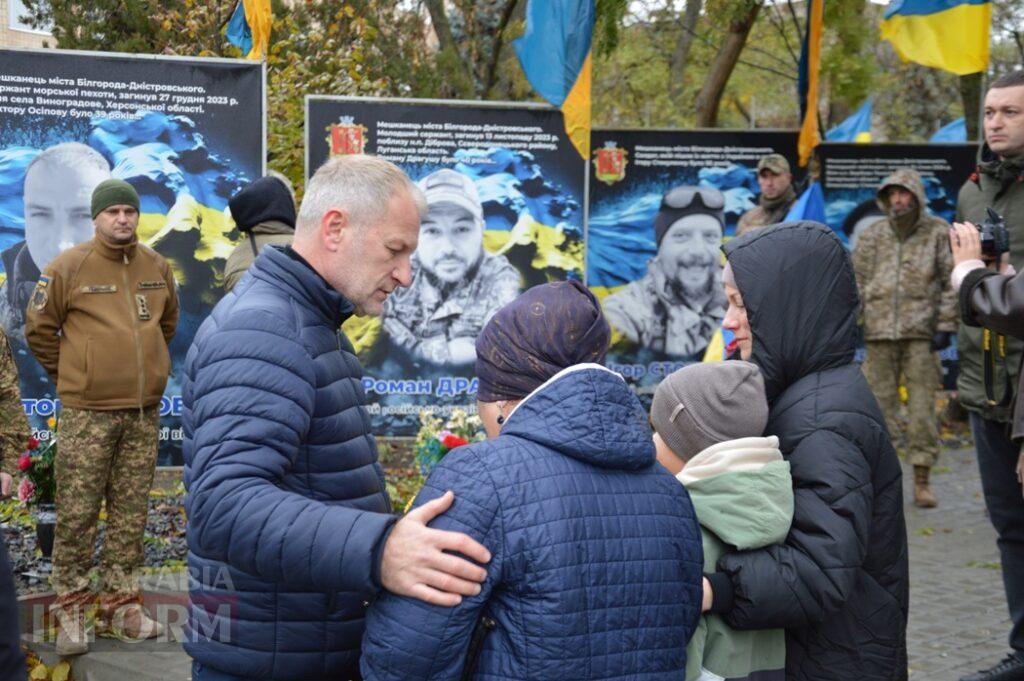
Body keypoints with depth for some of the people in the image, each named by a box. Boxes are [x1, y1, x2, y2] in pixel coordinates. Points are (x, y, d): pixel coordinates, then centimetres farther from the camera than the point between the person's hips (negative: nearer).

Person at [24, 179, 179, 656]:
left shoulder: (157, 268, 9)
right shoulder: (69, 268, -6)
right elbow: (39, 329, 2)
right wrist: (69, 375, 6)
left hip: (144, 412, 5)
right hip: (87, 413, -4)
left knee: (131, 513, 9)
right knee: (77, 514, -1)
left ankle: (121, 605, 19)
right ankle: (71, 609, 8)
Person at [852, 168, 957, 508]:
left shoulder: (938, 232, 4)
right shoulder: (873, 235, 11)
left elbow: (952, 282, 2)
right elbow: (856, 281, 13)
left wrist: (946, 326, -4)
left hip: (921, 333, -2)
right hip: (880, 331, 2)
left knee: (922, 407, -1)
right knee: (878, 404, 3)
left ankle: (922, 481, 6)